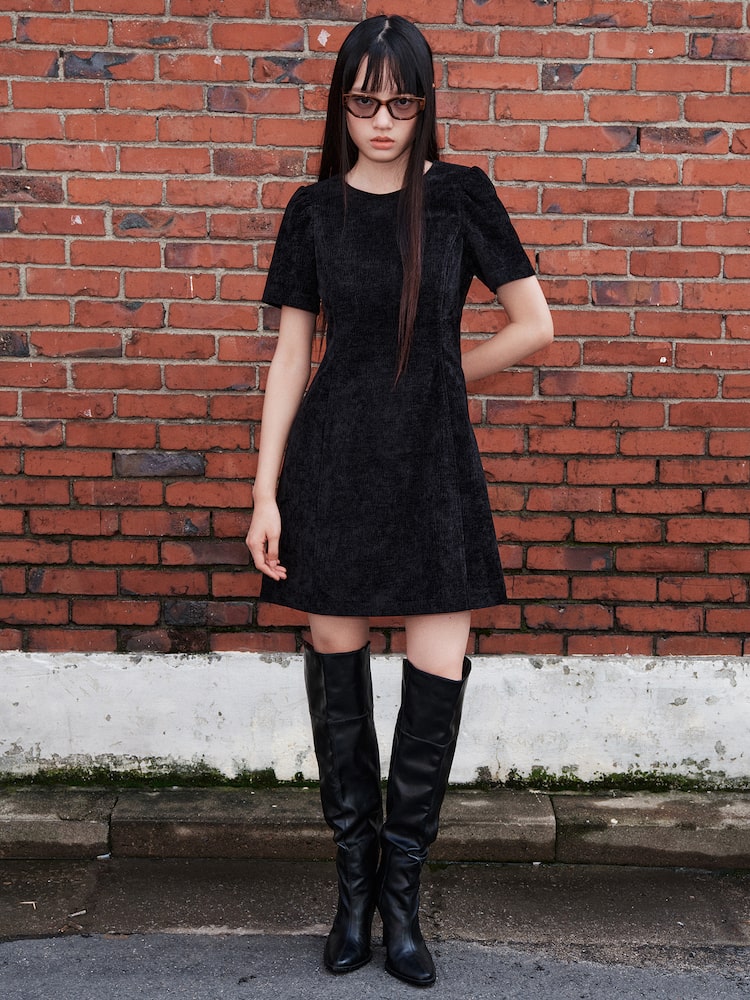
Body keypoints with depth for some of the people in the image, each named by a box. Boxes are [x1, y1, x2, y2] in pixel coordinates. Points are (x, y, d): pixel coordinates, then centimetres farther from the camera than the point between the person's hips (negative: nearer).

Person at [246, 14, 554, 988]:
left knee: (439, 676, -4)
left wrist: (438, 377, 7)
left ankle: (400, 887, 16)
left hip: (434, 463, -1)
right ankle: (355, 878, 24)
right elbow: (292, 356, 4)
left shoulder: (461, 195, 2)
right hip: (334, 462, 1)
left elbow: (534, 326, 4)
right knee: (335, 663, 6)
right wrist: (265, 492, 0)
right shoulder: (315, 210, 4)